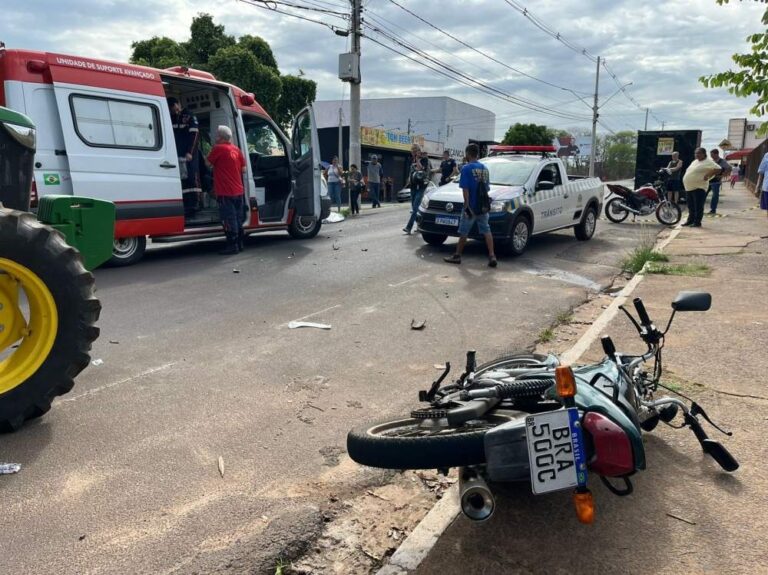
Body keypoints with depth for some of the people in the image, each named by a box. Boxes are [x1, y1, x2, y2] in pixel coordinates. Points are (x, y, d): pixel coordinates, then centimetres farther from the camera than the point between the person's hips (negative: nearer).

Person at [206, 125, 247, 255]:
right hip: (238, 191, 7)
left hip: (225, 192, -7)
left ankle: (232, 245, -2)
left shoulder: (218, 148, -12)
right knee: (238, 218, 13)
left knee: (229, 219, -3)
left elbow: (208, 162, -1)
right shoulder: (236, 149, 9)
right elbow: (243, 169, 11)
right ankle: (239, 243, 19)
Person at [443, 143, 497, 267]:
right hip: (483, 206, 6)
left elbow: (465, 189, -18)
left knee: (463, 232, 4)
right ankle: (492, 256, -2)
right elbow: (487, 188, 16)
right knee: (486, 231, 6)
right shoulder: (484, 168, 11)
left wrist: (467, 205, -18)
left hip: (471, 206, -6)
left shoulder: (466, 168, -10)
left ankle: (457, 256, 13)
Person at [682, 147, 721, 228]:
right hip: (689, 187, 9)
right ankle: (690, 220, 25)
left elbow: (718, 169, -17)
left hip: (699, 188, -9)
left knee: (698, 206, -4)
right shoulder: (694, 161, 18)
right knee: (691, 206, 15)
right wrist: (686, 183, 19)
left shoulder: (708, 162, -8)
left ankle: (697, 222, 0)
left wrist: (708, 175, -25)